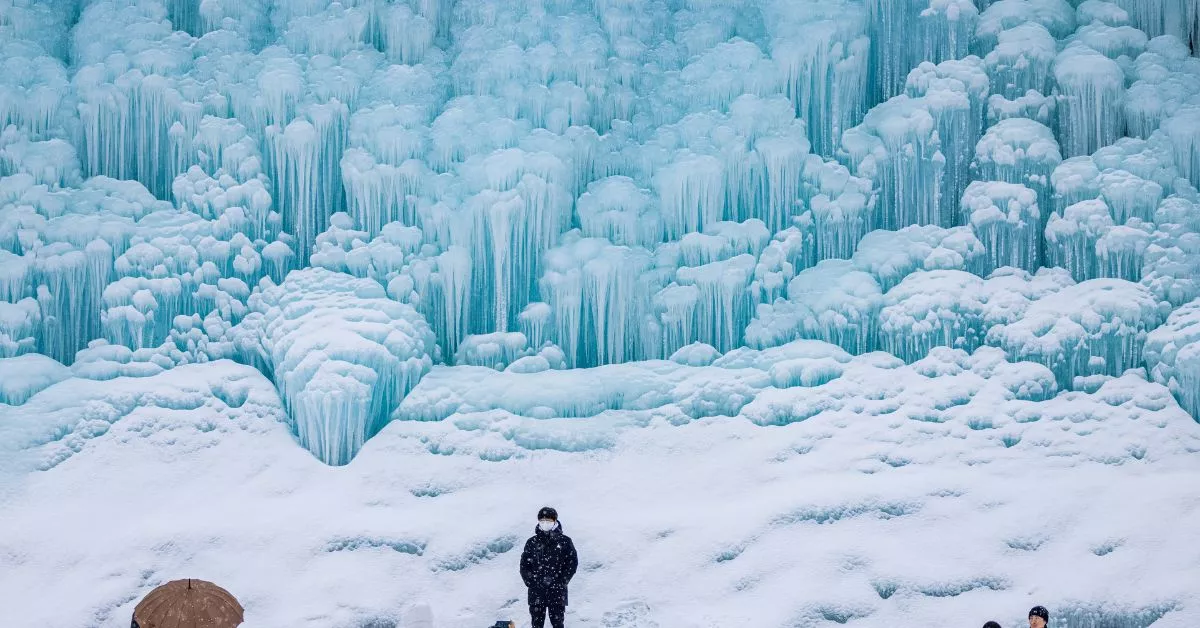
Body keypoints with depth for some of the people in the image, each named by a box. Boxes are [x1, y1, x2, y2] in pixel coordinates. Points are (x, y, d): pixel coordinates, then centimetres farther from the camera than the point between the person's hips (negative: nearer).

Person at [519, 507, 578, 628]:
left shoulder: (564, 541, 1)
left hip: (557, 591, -1)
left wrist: (561, 581, -7)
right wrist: (530, 581, -6)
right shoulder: (532, 542, 6)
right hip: (536, 591, 1)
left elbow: (572, 563, 2)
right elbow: (524, 565, 8)